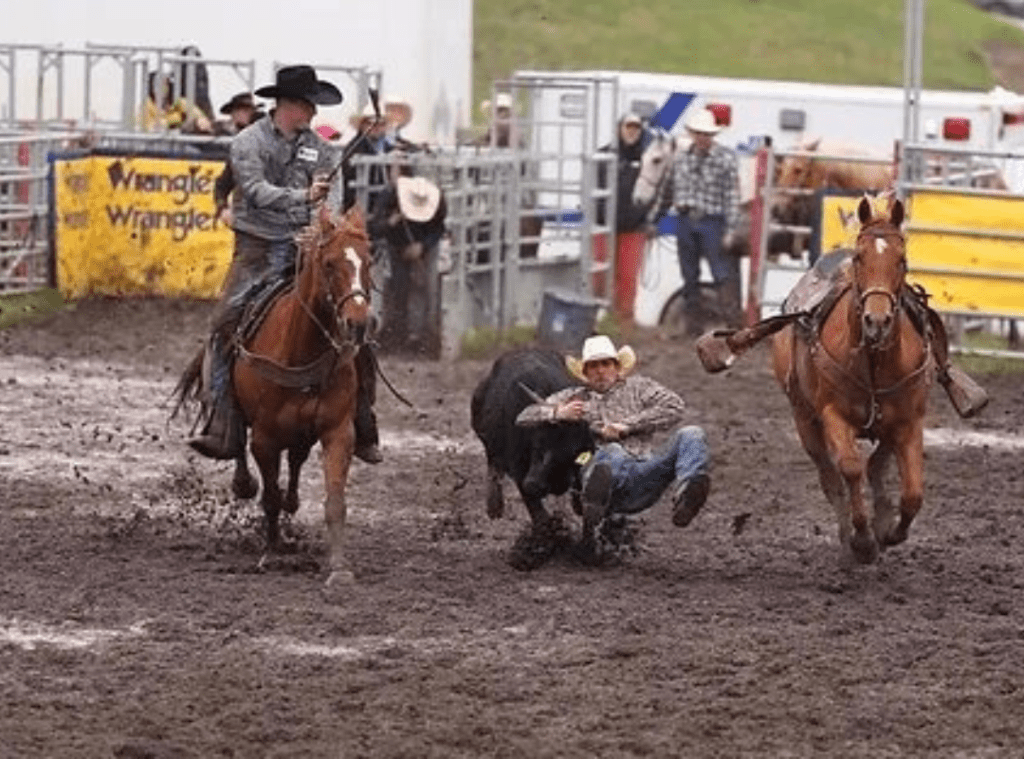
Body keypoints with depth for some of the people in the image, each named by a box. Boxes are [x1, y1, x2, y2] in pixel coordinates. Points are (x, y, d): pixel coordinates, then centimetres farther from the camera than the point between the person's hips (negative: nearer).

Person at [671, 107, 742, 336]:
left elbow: (732, 196, -6)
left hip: (712, 222, -5)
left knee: (722, 274, -9)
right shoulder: (681, 157, 8)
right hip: (686, 221, 5)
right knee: (690, 278, 10)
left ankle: (735, 323, -10)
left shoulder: (725, 158, -6)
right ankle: (694, 325, 18)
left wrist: (730, 229, -10)